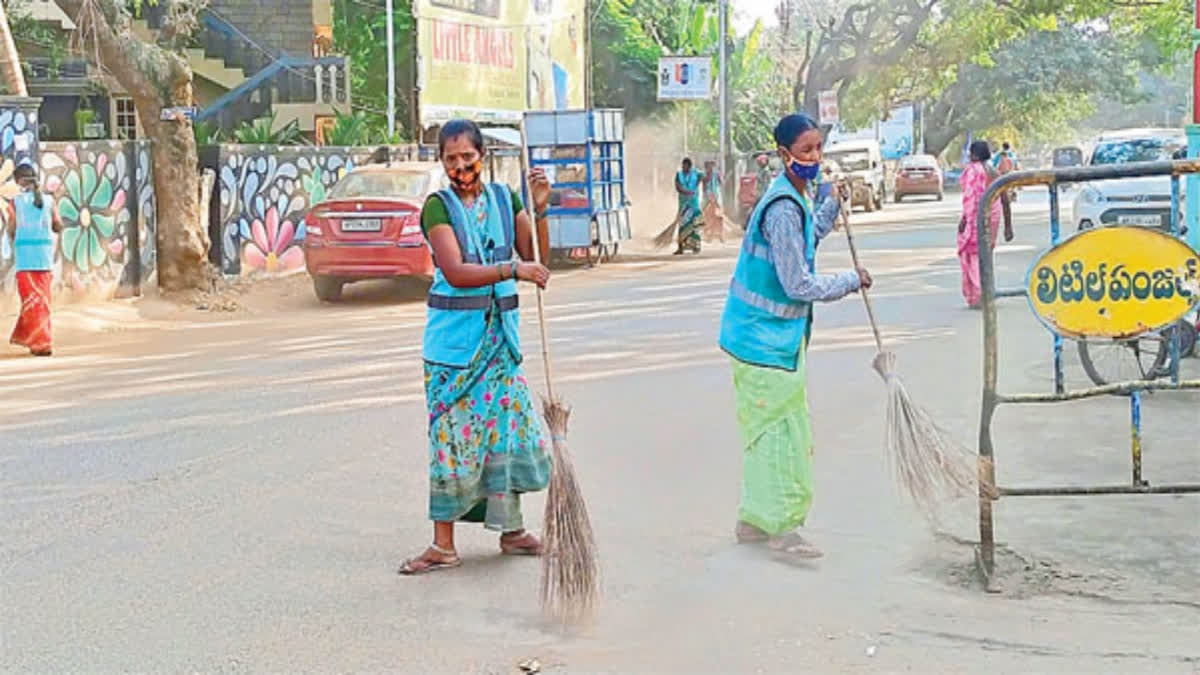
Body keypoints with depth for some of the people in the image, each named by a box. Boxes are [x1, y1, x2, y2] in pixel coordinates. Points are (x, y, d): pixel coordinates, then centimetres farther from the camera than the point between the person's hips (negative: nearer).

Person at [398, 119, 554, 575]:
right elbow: (455, 272, -19)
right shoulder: (438, 206, -7)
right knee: (452, 435, -3)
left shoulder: (504, 198, 6)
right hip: (454, 336, -4)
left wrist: (538, 209, -12)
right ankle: (443, 545, 4)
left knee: (508, 425, 9)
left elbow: (534, 255, 1)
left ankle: (511, 530, 22)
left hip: (500, 332, 4)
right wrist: (512, 270, -29)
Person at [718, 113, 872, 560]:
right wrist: (851, 281, -11)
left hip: (773, 334, 10)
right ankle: (780, 527, 3)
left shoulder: (796, 198, 9)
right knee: (780, 429, -5)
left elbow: (805, 240, 27)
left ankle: (754, 520, 24)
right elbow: (798, 285, -23)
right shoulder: (783, 210, -23)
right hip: (766, 338, -10)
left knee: (767, 429, 15)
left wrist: (833, 207, 16)